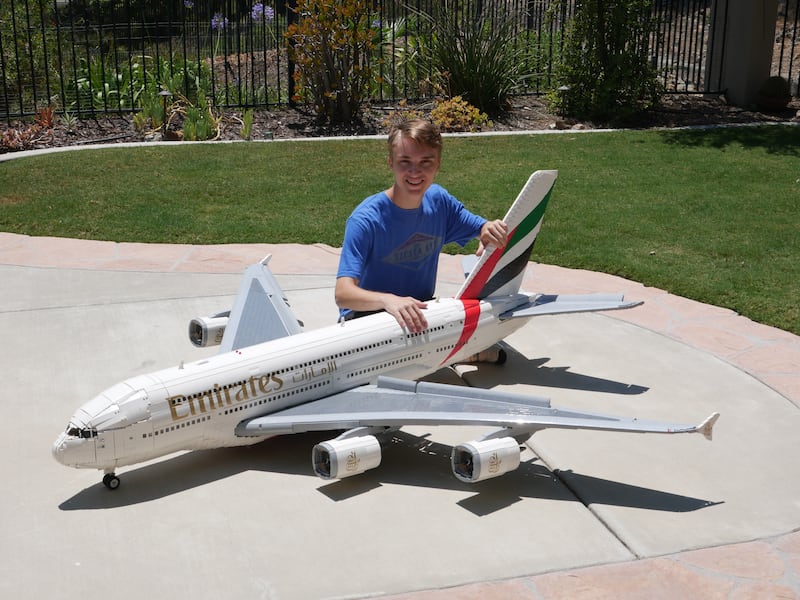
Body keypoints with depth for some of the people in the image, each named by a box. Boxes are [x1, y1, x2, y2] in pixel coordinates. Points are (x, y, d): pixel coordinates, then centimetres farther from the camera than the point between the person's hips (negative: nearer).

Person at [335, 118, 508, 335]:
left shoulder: (438, 200, -2)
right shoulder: (366, 220, -22)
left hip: (421, 312, 6)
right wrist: (388, 300, -51)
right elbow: (343, 294, -30)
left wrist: (490, 229, -16)